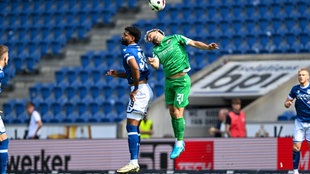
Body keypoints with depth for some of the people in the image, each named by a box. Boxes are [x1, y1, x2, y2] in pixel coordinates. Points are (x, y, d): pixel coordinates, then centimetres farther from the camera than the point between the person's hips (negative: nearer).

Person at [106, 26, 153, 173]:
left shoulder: (127, 51, -9)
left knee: (131, 126, -10)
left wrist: (135, 88, -19)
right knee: (134, 127, 12)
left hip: (139, 91, -10)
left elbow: (135, 68, -27)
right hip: (146, 89, 10)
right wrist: (118, 74, 19)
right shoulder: (138, 50, 19)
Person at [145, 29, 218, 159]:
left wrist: (208, 47, -24)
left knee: (177, 113, -8)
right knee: (172, 113, 8)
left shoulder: (175, 39, -1)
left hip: (181, 81, -6)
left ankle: (179, 143, 4)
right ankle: (178, 142, 20)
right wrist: (152, 63, -29)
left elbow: (194, 43, -6)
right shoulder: (156, 50, 11)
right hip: (168, 82, 6)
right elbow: (156, 65, -5)